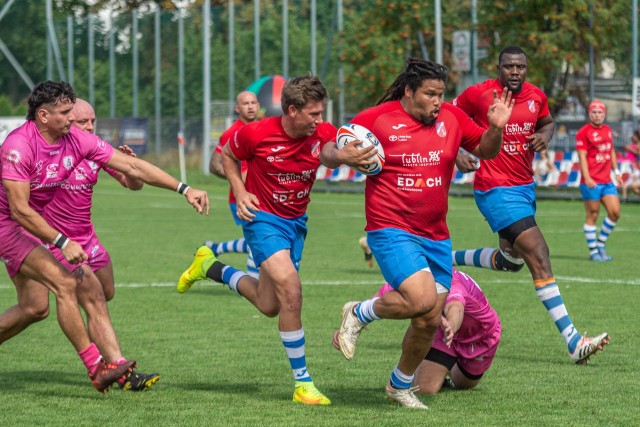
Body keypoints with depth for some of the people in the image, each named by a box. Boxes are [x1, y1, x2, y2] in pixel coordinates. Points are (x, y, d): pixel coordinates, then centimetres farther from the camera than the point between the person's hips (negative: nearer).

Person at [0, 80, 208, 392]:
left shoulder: (77, 139, -8)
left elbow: (133, 167, -7)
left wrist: (185, 189, -14)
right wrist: (62, 243, -32)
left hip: (30, 225, 8)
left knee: (34, 308, 8)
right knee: (64, 283, -20)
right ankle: (96, 367, -19)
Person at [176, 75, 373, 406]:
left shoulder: (322, 133, -11)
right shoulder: (256, 134, -18)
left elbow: (328, 152, -31)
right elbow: (228, 155, 0)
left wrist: (342, 156, -55)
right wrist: (240, 192, -13)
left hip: (296, 221, 6)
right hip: (262, 216, -6)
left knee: (269, 306, 16)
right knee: (290, 290, -23)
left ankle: (211, 267, 42)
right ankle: (302, 382, -14)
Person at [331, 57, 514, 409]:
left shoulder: (451, 119, 4)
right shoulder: (377, 119, -7)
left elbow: (485, 150, 16)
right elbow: (330, 152, 2)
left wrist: (496, 128, -5)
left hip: (436, 236, 6)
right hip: (391, 231, -6)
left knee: (430, 321, 6)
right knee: (422, 300, -25)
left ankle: (401, 385, 31)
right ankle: (359, 314, 3)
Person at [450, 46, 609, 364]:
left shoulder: (536, 96, 3)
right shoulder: (478, 95, -12)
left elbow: (547, 121, 23)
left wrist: (544, 136, 0)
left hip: (525, 187, 8)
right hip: (495, 190, -8)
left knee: (511, 260, 19)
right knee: (538, 255, -16)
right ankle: (573, 343, -19)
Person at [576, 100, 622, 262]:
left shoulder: (608, 130, 14)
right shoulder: (583, 132, -7)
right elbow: (582, 156, -13)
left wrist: (616, 172, 18)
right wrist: (587, 178, -21)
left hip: (607, 181, 7)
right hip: (591, 182, -7)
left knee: (615, 212, 0)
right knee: (592, 215, -2)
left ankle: (600, 244, 17)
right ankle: (593, 252, 5)